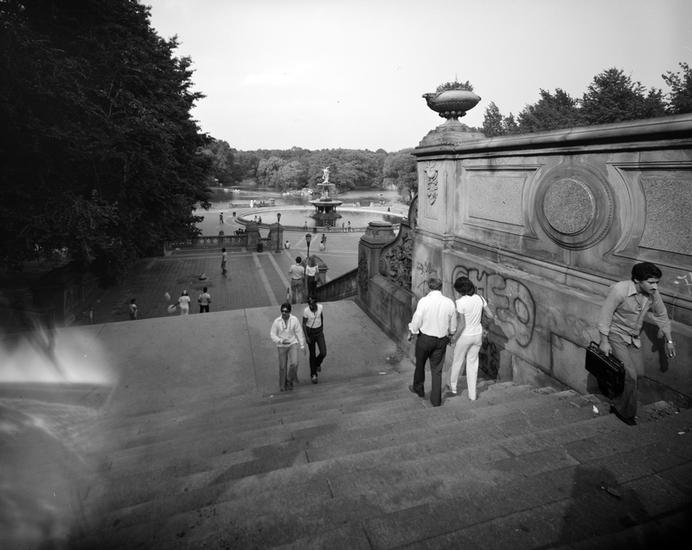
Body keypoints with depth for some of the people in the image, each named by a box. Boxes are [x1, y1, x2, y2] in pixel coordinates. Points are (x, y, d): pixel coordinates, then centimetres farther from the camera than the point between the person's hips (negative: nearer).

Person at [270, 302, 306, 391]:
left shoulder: (294, 320, -12)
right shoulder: (276, 321, -13)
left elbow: (299, 333, -3)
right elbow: (272, 334, -8)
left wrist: (302, 346, -1)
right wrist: (281, 341, -25)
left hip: (293, 344, 0)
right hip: (282, 346, 0)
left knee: (294, 363, -17)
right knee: (283, 366, 5)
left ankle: (290, 379, 11)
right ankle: (283, 385, 28)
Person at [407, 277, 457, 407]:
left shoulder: (424, 301, -18)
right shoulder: (449, 303, -6)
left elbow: (416, 322, -14)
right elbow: (453, 327, 4)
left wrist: (410, 333, 5)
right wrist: (449, 335, 23)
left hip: (425, 338, -3)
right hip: (442, 340, 3)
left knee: (420, 364, 21)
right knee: (437, 369, 14)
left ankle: (418, 388, 42)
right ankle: (436, 399, 19)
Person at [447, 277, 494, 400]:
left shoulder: (460, 302, -22)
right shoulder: (479, 298, -6)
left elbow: (461, 325, -20)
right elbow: (490, 315, 1)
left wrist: (454, 338, -7)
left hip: (464, 336, -4)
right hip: (478, 335, 5)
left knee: (457, 362, 17)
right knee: (472, 363, 17)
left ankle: (453, 388, 35)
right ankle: (472, 394, 22)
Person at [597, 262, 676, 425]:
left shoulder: (653, 294, -7)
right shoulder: (619, 290, -26)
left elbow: (661, 316, 11)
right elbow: (605, 315, -21)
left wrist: (669, 340, 14)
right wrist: (604, 341, -20)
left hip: (634, 338, 7)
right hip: (616, 336, -7)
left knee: (638, 371, 7)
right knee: (630, 375, -11)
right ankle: (625, 412, 10)